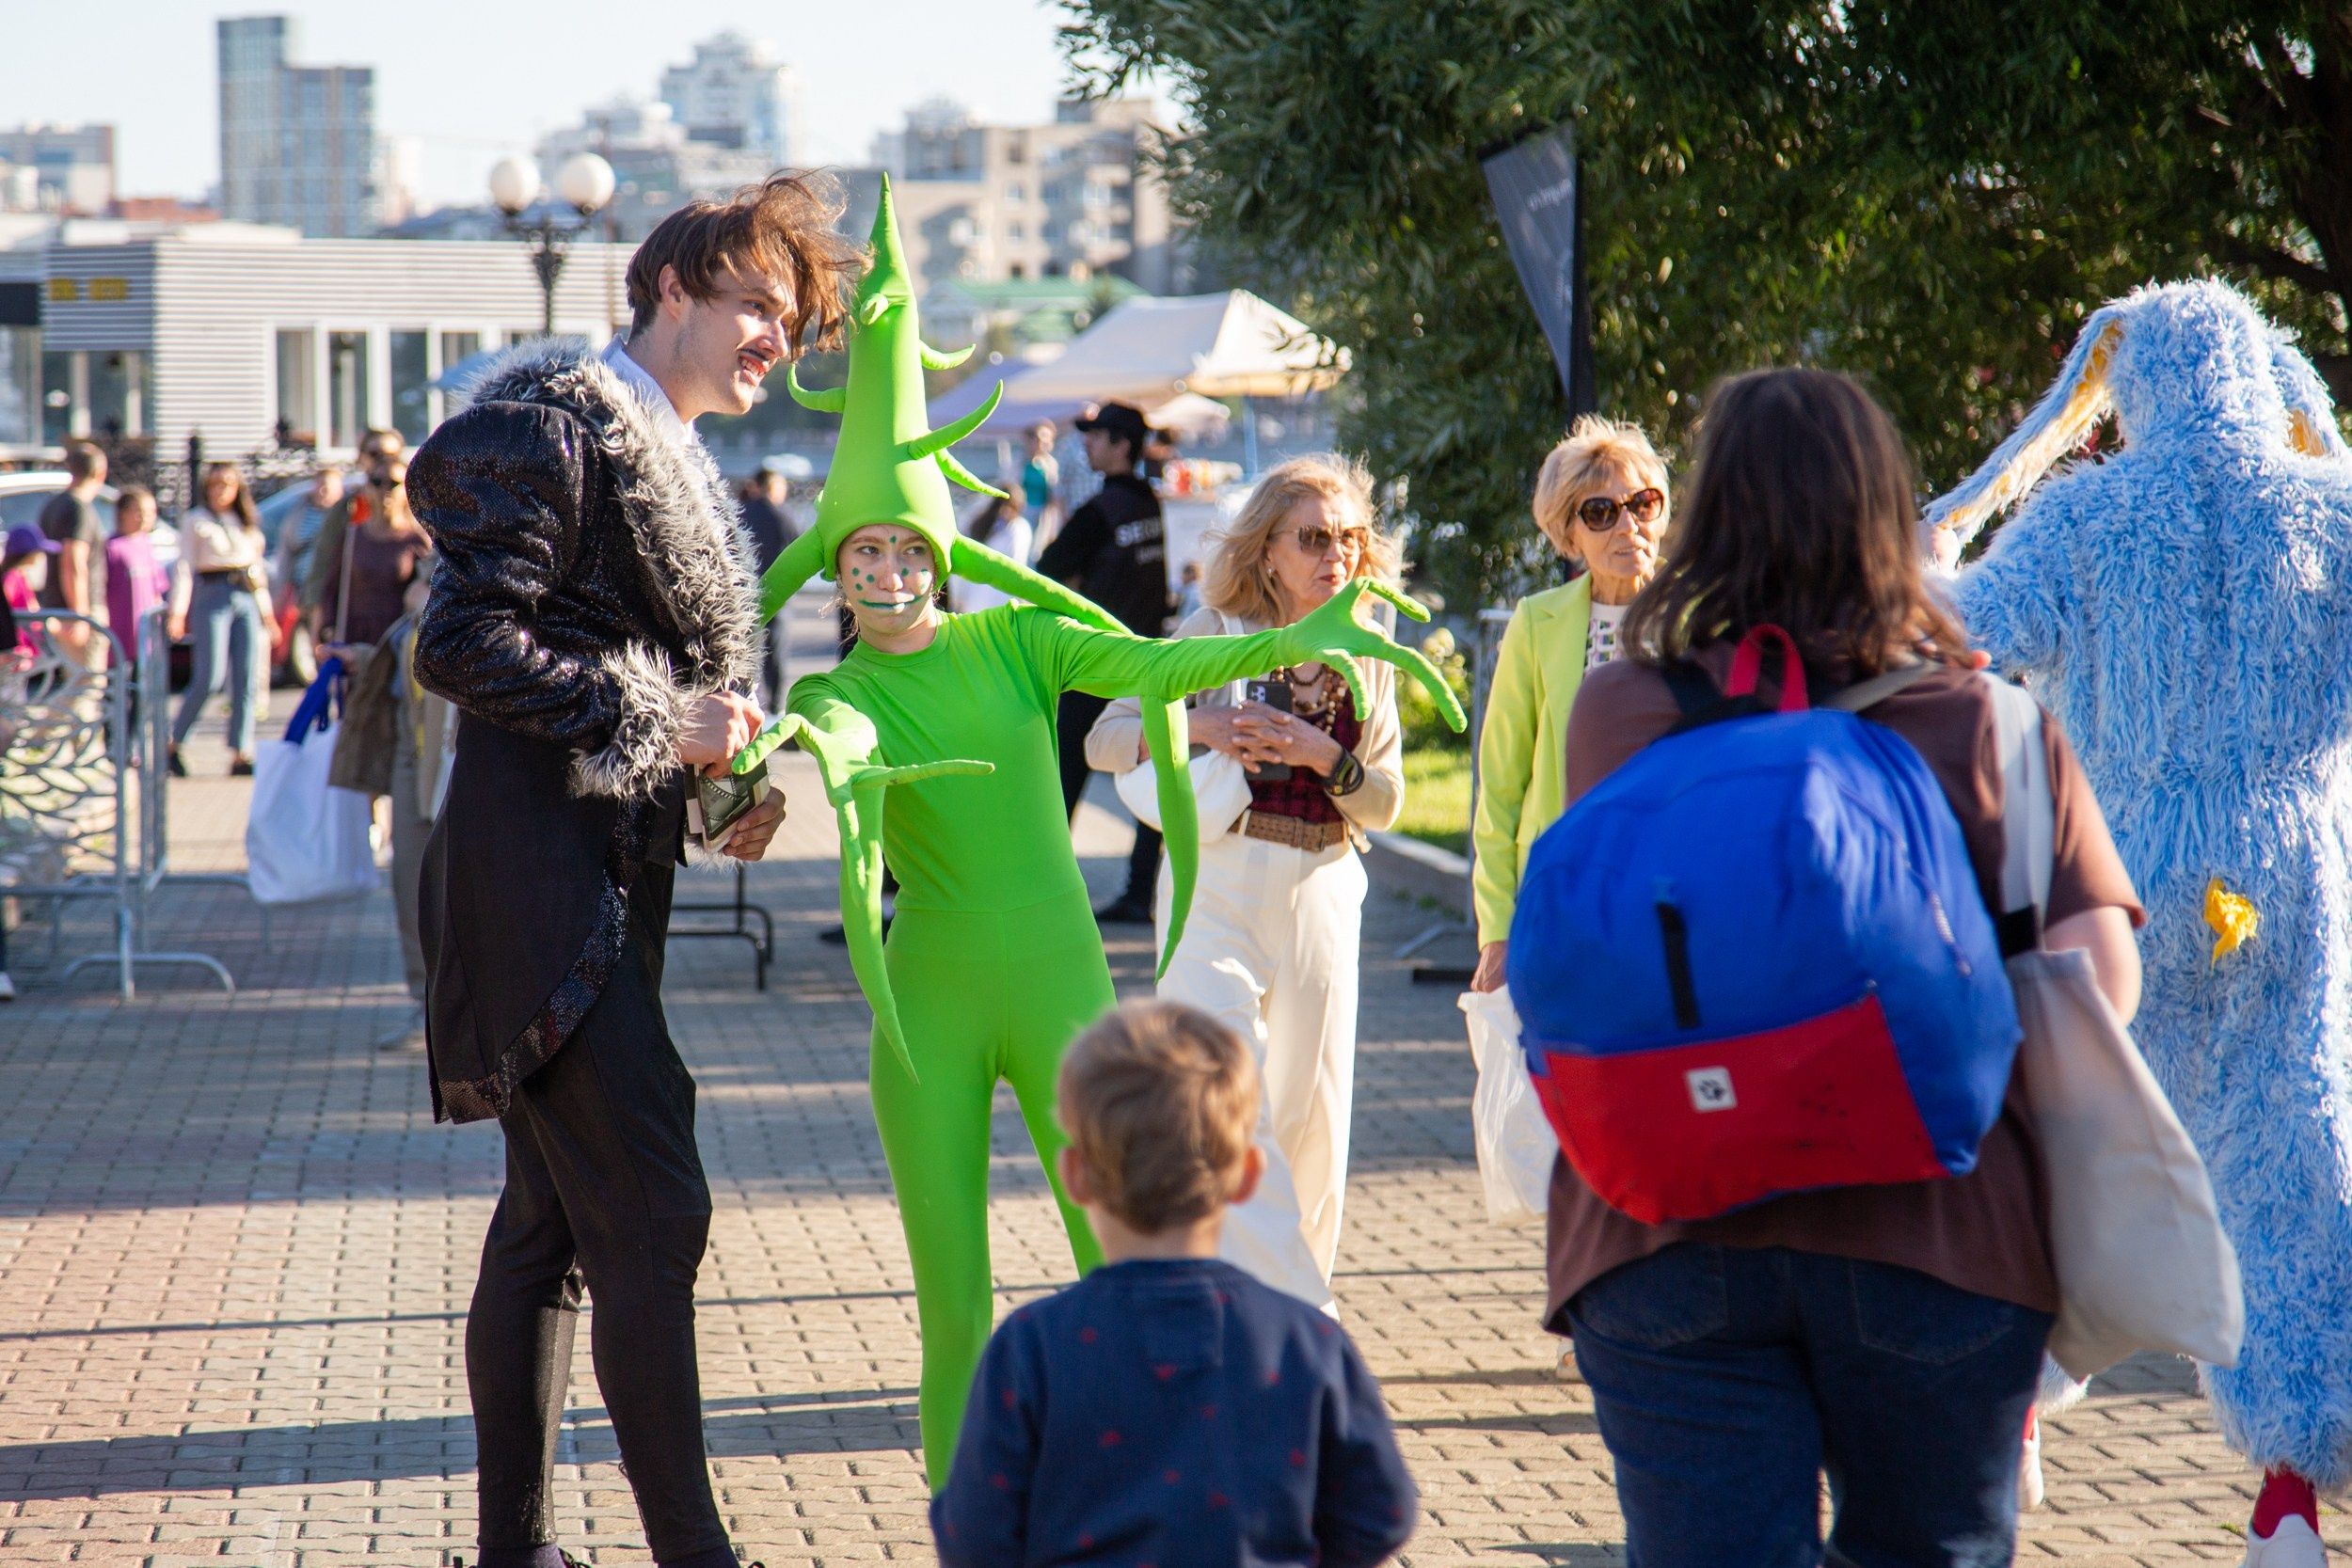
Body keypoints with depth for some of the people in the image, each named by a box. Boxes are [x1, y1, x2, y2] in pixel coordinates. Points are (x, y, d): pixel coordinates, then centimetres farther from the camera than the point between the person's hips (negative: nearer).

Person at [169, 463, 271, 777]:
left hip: (248, 600, 5)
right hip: (213, 597, -5)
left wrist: (266, 609, 14)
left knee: (247, 678, -2)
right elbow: (186, 566, -2)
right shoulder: (195, 520, 5)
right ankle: (174, 744, 2)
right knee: (210, 678, -12)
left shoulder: (248, 524, 19)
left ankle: (241, 754, -2)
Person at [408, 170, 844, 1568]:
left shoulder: (674, 456, 20)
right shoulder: (560, 415, -10)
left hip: (606, 881, 10)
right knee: (652, 1216, -12)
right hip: (539, 877, -10)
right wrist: (654, 719, -16)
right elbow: (465, 641, -18)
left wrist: (731, 778, 8)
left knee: (551, 1220, 13)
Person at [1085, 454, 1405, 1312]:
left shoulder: (1367, 655, 8)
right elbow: (1104, 740, -2)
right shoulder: (1217, 631, -2)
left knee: (1311, 1120, 7)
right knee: (1229, 1112, -14)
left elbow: (1386, 800, 4)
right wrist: (1194, 726, -19)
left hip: (1322, 895, 4)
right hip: (1217, 892, -4)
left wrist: (1323, 756, -14)